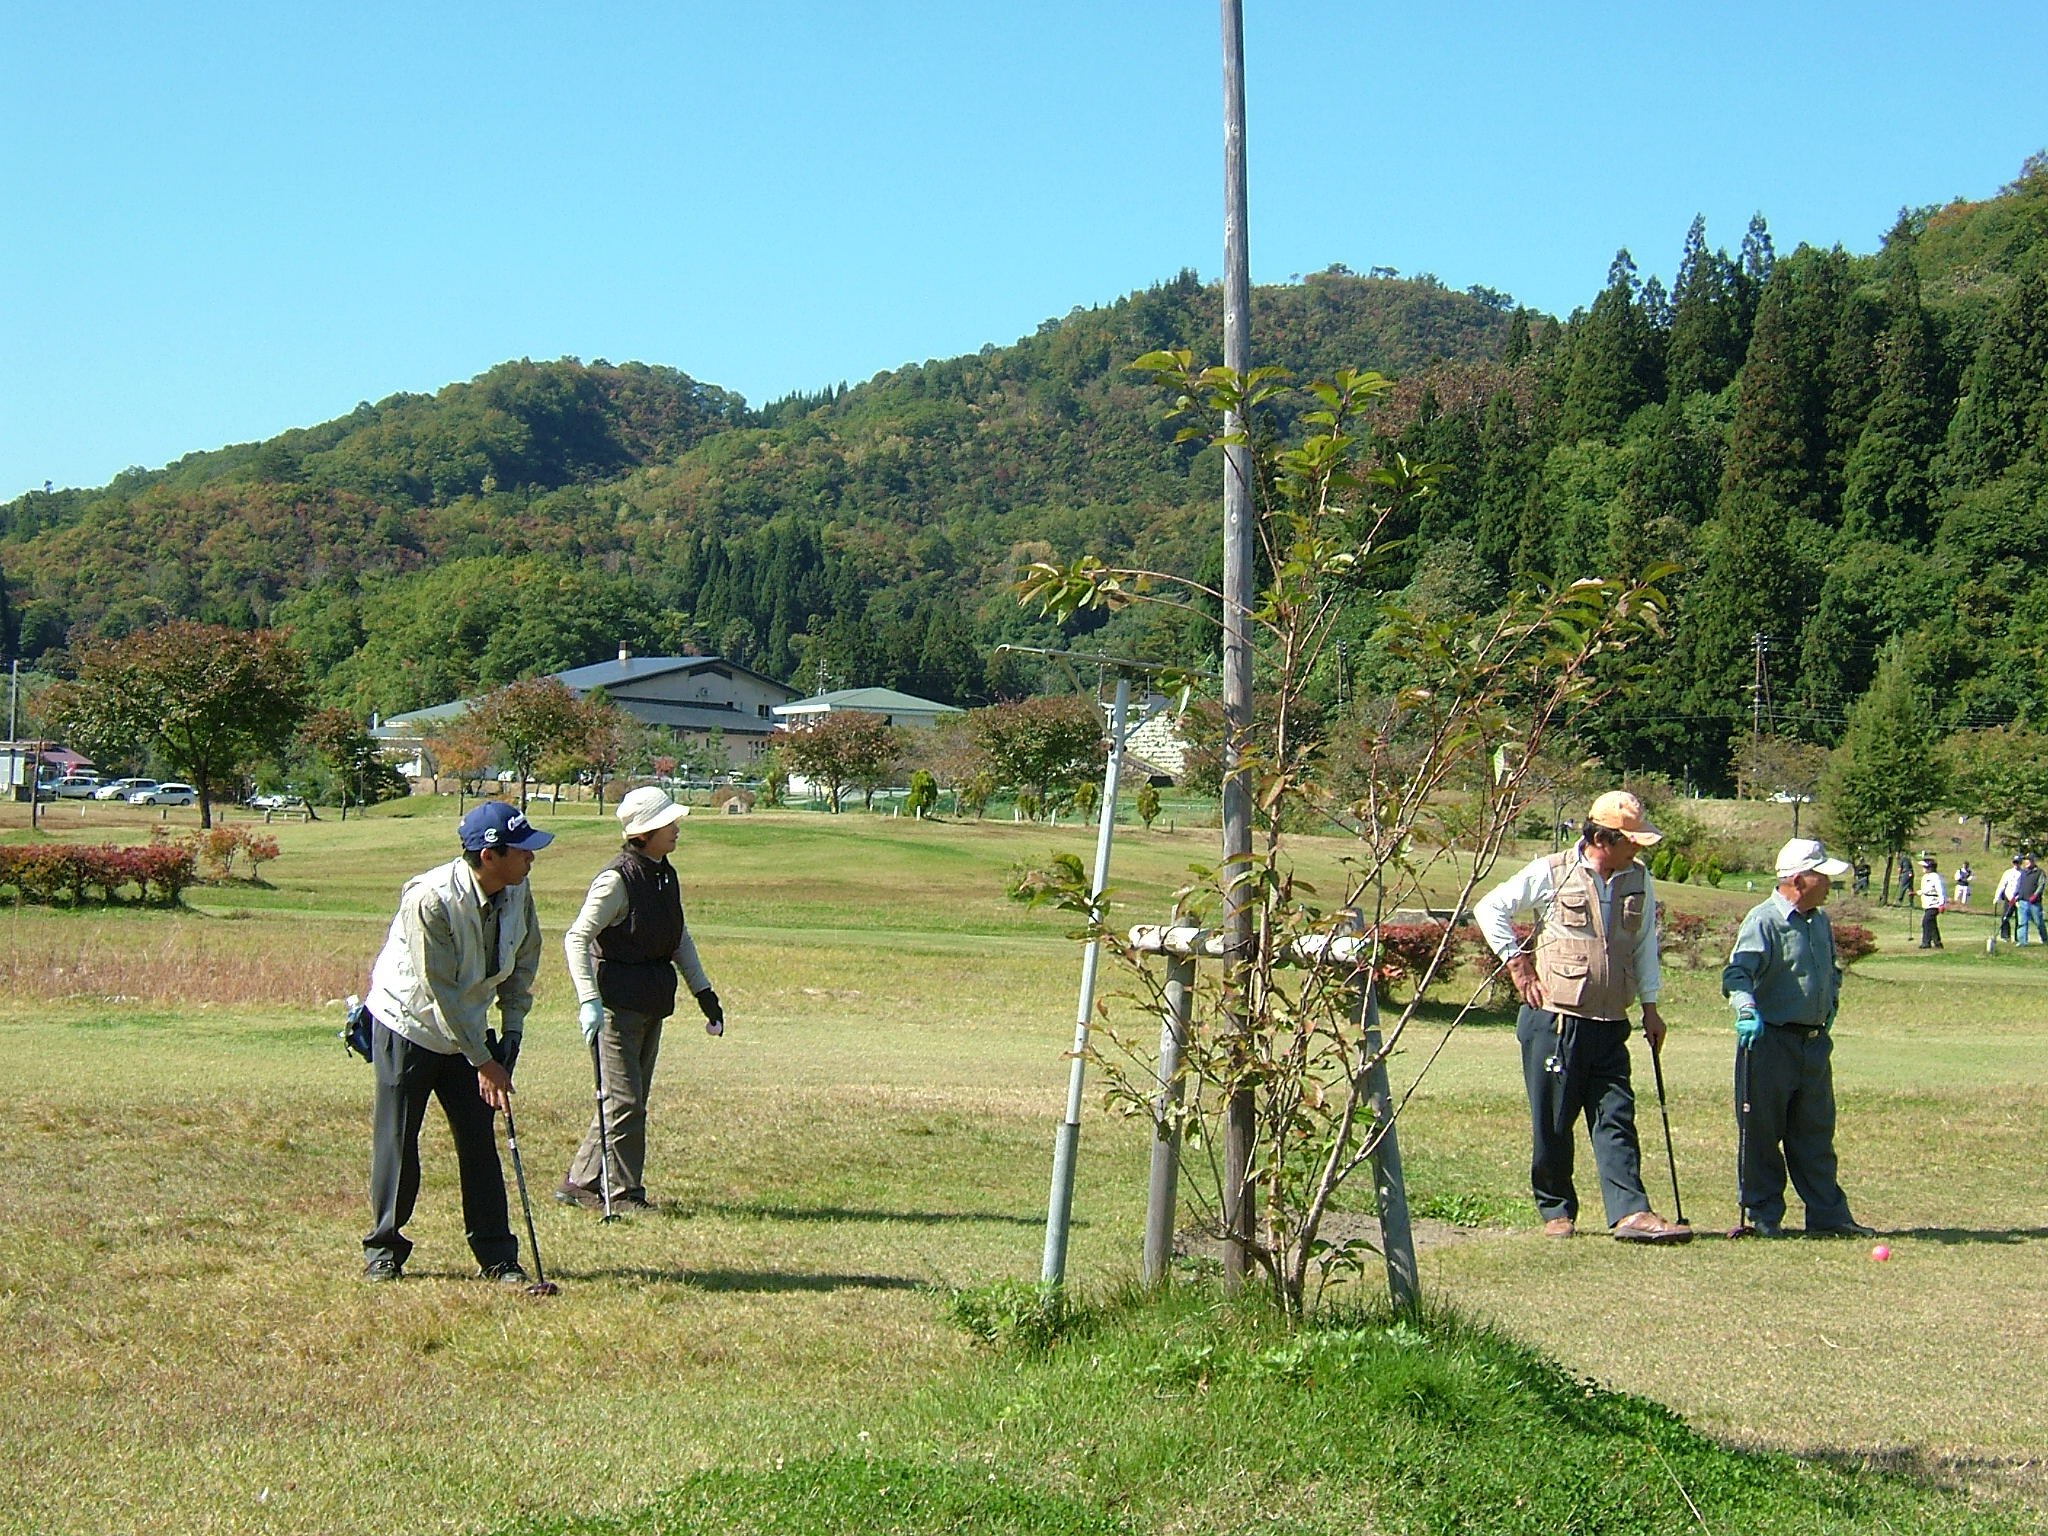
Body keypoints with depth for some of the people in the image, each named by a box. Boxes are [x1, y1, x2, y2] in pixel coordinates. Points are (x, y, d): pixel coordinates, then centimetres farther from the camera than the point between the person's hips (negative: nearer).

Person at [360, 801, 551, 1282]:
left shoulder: (517, 891, -9)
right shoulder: (431, 899, -29)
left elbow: (523, 961, 7)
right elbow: (440, 994, -25)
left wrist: (512, 1030, 0)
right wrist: (483, 1063, -21)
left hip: (467, 1030, 5)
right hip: (409, 1027, -5)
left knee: (479, 1139, 1)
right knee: (397, 1140, 1)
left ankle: (497, 1255, 4)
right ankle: (384, 1247, 16)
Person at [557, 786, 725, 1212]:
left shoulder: (665, 876, 9)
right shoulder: (618, 879, -16)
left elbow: (679, 937, 21)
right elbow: (576, 938, -18)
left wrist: (703, 991, 19)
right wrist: (589, 1000, -26)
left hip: (652, 1001, 9)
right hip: (618, 1000, -9)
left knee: (630, 1098, 11)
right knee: (624, 1099, -5)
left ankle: (581, 1182, 19)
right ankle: (625, 1192, 4)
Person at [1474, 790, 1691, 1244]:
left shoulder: (1639, 881, 9)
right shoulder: (1551, 874, -5)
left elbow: (1645, 944, 19)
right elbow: (1490, 908, 1)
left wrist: (1650, 1006, 15)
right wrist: (1518, 966, -3)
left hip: (1609, 1025, 4)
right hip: (1554, 1020, -4)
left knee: (1616, 1119, -4)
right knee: (1552, 1124, 3)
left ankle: (1631, 1212, -10)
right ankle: (1557, 1211, 16)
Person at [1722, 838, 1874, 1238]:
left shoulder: (1820, 921, 13)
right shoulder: (1764, 920, -14)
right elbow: (1738, 971, -26)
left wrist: (1831, 1001, 17)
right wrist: (1747, 1009, -42)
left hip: (1815, 1041, 8)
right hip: (1771, 1040, -8)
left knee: (1816, 1132, 12)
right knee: (1762, 1132, 0)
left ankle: (1828, 1213, 17)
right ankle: (1763, 1215, 9)